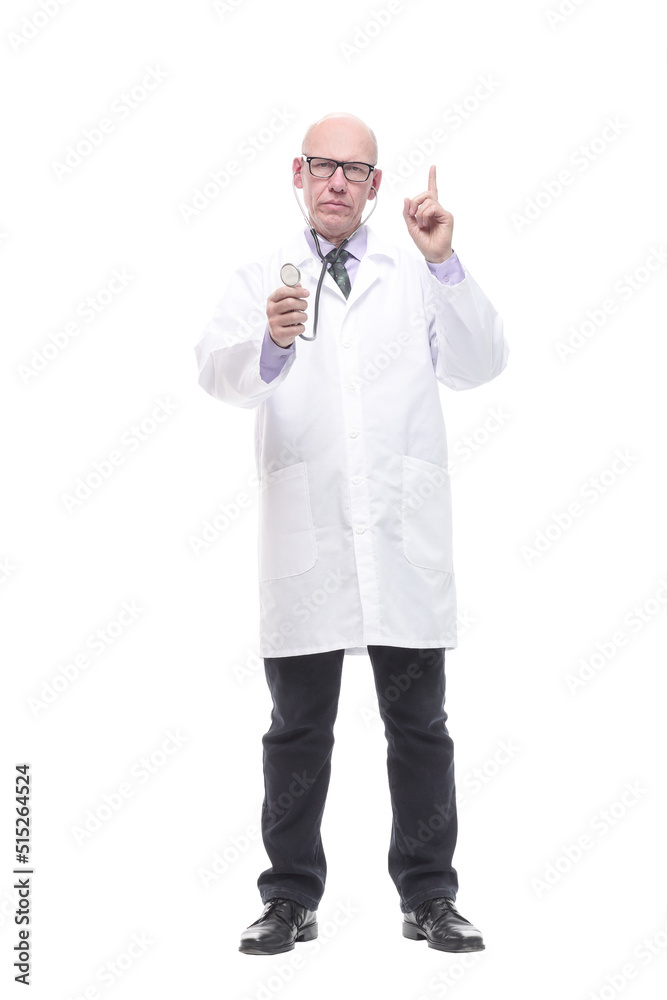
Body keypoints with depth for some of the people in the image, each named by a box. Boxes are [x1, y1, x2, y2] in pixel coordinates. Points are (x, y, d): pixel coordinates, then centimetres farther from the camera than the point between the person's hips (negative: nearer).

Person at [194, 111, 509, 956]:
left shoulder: (418, 279, 14)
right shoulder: (261, 280, 10)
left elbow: (479, 365, 0)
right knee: (298, 729, 6)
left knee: (419, 725, 6)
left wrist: (445, 263, -12)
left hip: (405, 537, 1)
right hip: (303, 535, -1)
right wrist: (269, 341, -30)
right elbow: (218, 371, -8)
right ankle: (291, 899, 16)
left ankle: (429, 898, 16)